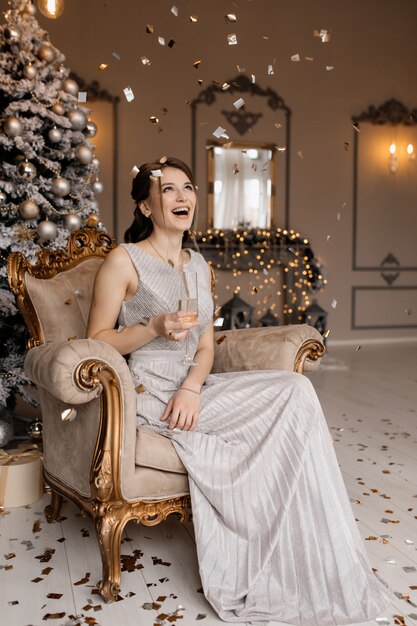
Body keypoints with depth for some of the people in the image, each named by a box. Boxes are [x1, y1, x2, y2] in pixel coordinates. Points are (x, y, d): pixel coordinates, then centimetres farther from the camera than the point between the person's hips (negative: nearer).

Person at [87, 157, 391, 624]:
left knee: (295, 389, -18)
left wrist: (192, 386, -9)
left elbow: (205, 347, 12)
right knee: (295, 398, -20)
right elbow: (97, 340, -4)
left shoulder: (198, 265, 16)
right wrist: (155, 328, -20)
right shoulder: (124, 261, -3)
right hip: (151, 395, -6)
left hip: (194, 388, 6)